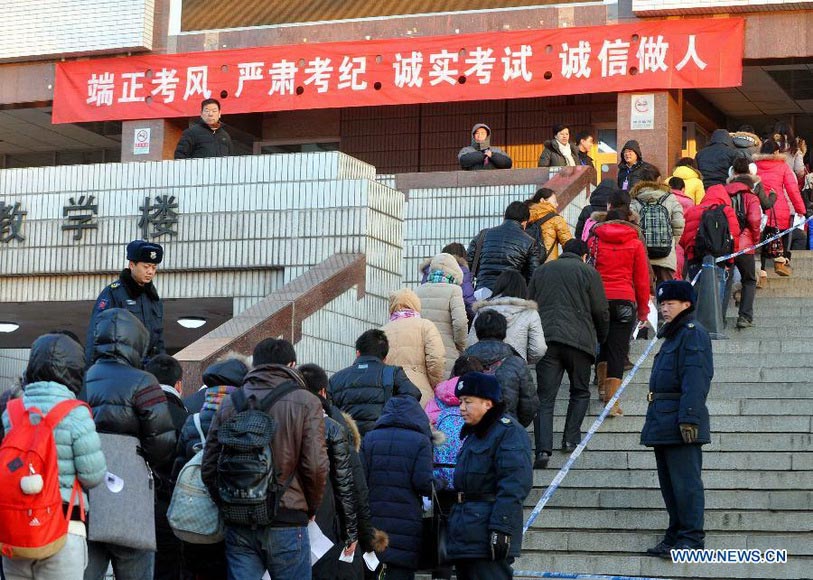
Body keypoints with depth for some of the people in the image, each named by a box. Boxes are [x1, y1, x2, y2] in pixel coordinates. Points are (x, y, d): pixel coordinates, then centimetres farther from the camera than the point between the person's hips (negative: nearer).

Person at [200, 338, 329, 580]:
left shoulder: (230, 402, 7)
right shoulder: (305, 403, -3)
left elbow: (209, 467, 6)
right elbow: (315, 467, -9)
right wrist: (311, 508, 8)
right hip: (286, 523, -3)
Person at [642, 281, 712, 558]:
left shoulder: (693, 334, -10)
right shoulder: (672, 335, 22)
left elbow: (694, 379, -19)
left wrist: (689, 417, -25)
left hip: (680, 421, -10)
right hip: (663, 421, 10)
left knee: (684, 480, -8)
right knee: (669, 482, 13)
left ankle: (691, 539, -6)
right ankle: (675, 536, 19)